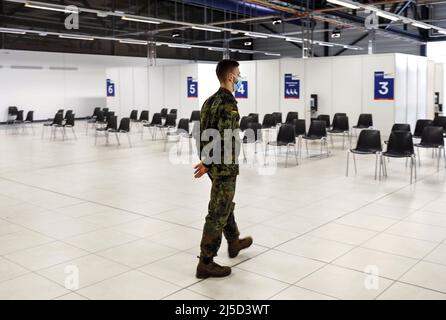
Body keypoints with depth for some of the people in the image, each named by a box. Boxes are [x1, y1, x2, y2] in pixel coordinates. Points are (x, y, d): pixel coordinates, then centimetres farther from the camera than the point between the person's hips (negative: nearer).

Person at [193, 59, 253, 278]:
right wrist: (208, 164, -17)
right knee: (218, 213, -2)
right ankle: (206, 263, 6)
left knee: (224, 205, 25)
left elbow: (204, 132, 11)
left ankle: (234, 242, 45)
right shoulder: (228, 103, -19)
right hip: (224, 165, -10)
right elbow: (223, 139, -25)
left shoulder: (210, 100, 10)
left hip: (214, 164, 10)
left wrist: (206, 160, 11)